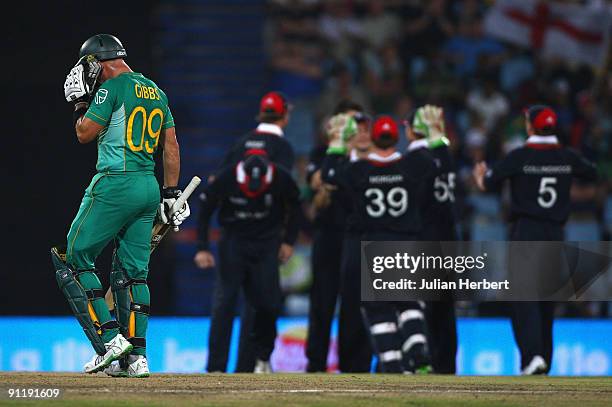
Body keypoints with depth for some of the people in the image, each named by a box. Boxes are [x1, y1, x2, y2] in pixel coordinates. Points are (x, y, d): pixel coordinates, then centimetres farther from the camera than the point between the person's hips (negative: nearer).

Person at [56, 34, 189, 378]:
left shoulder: (112, 87, -8)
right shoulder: (156, 92, 16)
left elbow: (85, 133, -8)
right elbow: (171, 146, 17)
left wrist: (82, 102, 9)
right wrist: (172, 192, 20)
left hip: (115, 184, -8)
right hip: (149, 188, 8)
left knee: (75, 258, 1)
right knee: (132, 271, 10)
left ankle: (109, 340, -8)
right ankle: (136, 358, 5)